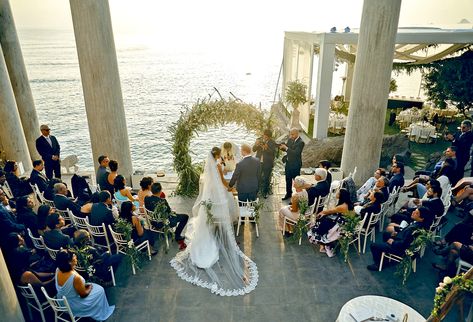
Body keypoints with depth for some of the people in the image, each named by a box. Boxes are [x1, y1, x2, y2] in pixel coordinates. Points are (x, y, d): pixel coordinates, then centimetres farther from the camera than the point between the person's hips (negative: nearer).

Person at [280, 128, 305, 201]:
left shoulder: (300, 142, -19)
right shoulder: (290, 139, 4)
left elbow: (296, 153, -27)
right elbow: (287, 148, 12)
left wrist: (286, 148, -28)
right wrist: (283, 147, -10)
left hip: (295, 164, -8)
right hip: (288, 163, 8)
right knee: (288, 179, 18)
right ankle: (288, 194, 34)